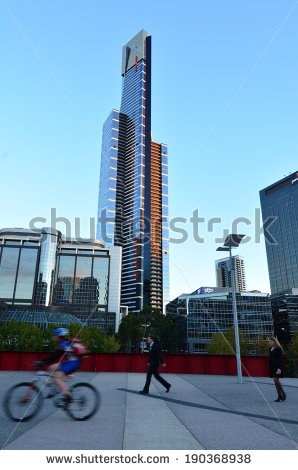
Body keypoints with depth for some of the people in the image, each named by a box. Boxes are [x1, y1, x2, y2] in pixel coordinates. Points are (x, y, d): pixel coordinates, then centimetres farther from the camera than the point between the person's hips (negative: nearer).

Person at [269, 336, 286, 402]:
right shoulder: (270, 349, 13)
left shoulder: (278, 348, -10)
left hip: (277, 367, -8)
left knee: (276, 380, -12)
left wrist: (279, 368, -22)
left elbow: (280, 359, -15)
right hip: (272, 367, 8)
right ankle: (279, 396, 12)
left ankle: (283, 393, 7)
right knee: (275, 381, 6)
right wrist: (270, 367, 17)